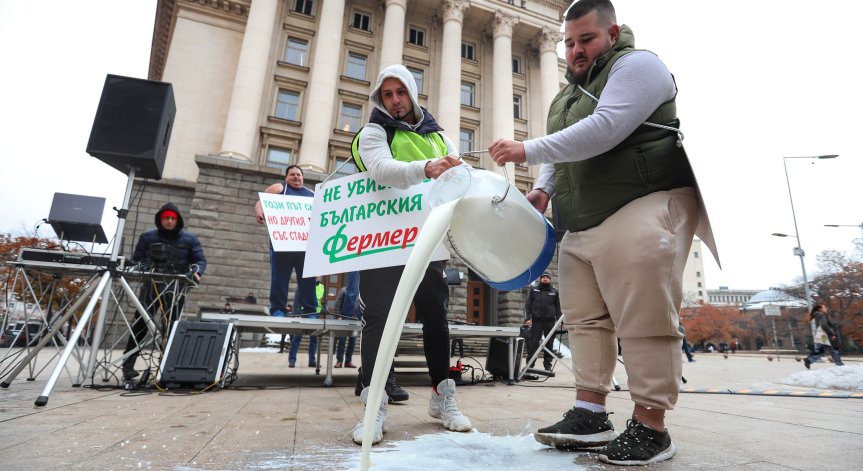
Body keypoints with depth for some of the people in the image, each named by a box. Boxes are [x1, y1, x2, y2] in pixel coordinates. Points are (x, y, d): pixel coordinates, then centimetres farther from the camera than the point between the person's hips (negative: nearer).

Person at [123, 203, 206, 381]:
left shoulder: (190, 239, 8)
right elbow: (136, 259, 11)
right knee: (140, 325, -1)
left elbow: (200, 260, 4)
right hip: (151, 286, 0)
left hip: (176, 289, 0)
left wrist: (196, 272, -16)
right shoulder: (147, 237, 11)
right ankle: (127, 365, 7)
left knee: (171, 328, 2)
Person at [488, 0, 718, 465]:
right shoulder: (565, 95, 25)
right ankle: (590, 414, 13)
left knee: (644, 320, -8)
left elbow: (604, 129, -18)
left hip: (643, 209, -8)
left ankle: (650, 428, 4)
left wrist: (526, 150, -17)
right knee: (584, 318, 5)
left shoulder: (637, 65, -1)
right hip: (582, 225, 8)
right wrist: (543, 189, 5)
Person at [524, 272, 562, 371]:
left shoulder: (554, 291, 12)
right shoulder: (534, 290, 11)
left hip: (550, 321, 1)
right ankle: (530, 364, 0)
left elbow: (558, 307, 11)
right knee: (533, 343, -3)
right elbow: (528, 305, 7)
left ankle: (547, 364, 14)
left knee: (549, 344, 6)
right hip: (536, 320, -1)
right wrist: (527, 318, -4)